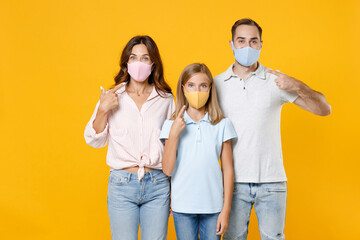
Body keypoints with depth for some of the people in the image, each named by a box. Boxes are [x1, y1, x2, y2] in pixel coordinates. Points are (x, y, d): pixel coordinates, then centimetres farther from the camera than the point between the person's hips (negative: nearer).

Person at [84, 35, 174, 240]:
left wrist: (174, 191, 9)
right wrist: (103, 110, -11)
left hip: (157, 185, 1)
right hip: (122, 184, 0)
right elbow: (94, 140, 5)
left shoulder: (166, 99, 5)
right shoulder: (112, 97, 4)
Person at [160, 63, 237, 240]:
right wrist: (174, 133, -13)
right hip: (183, 206, 0)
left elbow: (227, 169, 3)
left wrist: (226, 209, 0)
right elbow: (167, 170, -5)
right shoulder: (171, 125, 1)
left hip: (213, 206, 0)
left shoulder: (222, 125, 1)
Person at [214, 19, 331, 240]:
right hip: (233, 181, 0)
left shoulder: (276, 81, 2)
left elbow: (324, 109, -1)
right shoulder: (216, 84, 4)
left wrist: (298, 86, -19)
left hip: (272, 182, 0)